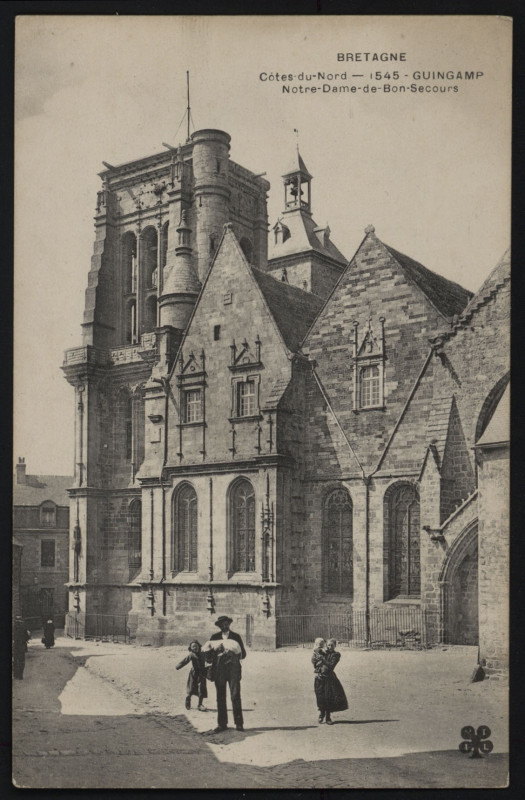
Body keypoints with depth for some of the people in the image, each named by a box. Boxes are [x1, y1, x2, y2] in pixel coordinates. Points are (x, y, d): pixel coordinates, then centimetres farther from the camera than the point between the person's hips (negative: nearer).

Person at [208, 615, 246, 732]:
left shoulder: (236, 637, 11)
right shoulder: (214, 637, 13)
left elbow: (243, 654, 10)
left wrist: (235, 656, -9)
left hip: (233, 669, -1)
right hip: (219, 669, 1)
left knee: (235, 696, -8)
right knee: (220, 697, 1)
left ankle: (239, 723, -4)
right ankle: (221, 724, 7)